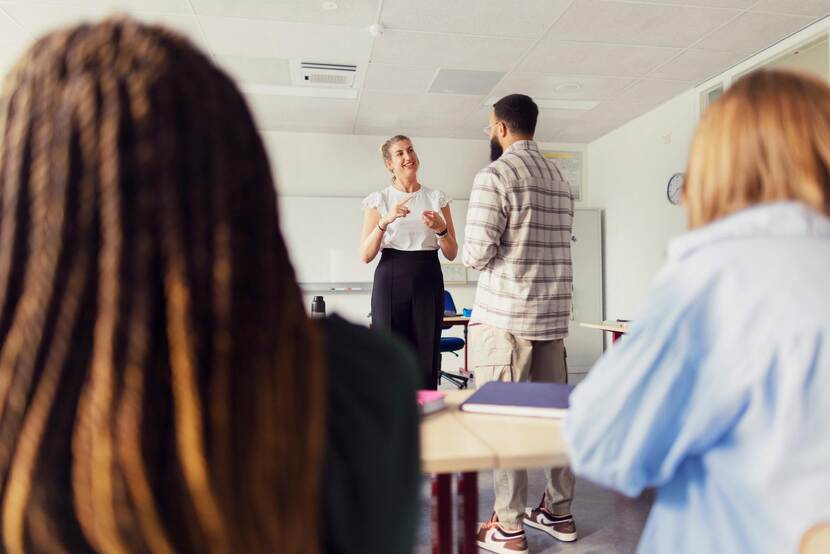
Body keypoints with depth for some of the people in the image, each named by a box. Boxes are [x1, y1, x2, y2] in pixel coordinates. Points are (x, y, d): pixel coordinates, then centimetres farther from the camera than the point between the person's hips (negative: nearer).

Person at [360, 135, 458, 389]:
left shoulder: (437, 198, 11)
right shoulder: (378, 200, 5)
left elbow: (451, 254, 9)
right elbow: (366, 255, -3)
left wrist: (441, 229, -11)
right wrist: (385, 221, -17)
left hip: (428, 281, 2)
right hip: (391, 280, -1)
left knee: (427, 359, -1)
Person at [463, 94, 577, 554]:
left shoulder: (495, 175, -10)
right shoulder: (558, 178, 14)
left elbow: (477, 253, -15)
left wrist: (468, 252, 6)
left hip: (504, 315, -7)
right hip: (553, 312, 8)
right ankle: (559, 511, 26)